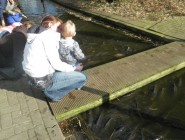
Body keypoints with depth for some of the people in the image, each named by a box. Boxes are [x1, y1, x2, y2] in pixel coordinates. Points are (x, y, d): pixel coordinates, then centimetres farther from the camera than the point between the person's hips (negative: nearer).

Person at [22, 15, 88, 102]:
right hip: (42, 80, -9)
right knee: (82, 77, -6)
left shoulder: (37, 35, 11)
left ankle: (48, 88, 18)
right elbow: (56, 64, -18)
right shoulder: (48, 36, -16)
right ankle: (53, 93, 3)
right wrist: (74, 68, -3)